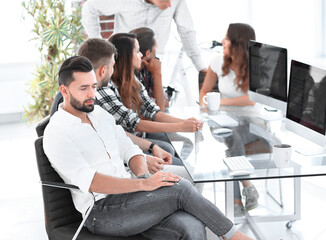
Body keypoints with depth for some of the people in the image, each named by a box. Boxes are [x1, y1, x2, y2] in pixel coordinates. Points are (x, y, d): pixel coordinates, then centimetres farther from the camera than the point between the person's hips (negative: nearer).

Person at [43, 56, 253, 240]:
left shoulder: (101, 115, 16)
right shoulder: (56, 133, -8)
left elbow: (130, 150, 18)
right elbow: (90, 181, -20)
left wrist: (143, 175, -5)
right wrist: (144, 183, -25)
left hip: (126, 195, 7)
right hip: (101, 212, -7)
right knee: (180, 188, -19)